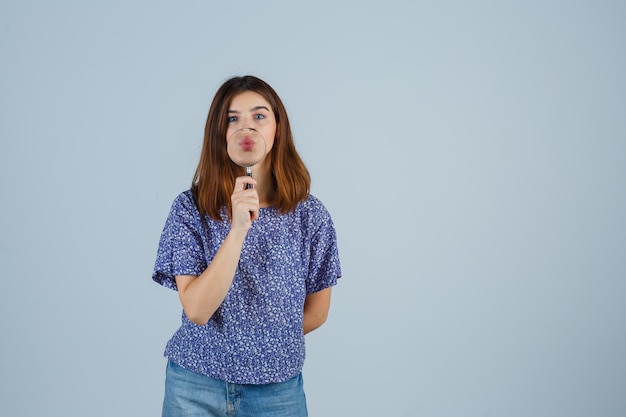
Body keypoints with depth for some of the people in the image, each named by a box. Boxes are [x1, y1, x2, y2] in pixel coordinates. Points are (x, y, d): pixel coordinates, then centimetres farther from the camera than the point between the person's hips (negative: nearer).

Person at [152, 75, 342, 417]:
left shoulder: (309, 215, -6)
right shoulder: (190, 208, -9)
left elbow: (316, 312, 4)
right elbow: (196, 310, -19)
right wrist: (238, 229, -27)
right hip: (196, 388, -1)